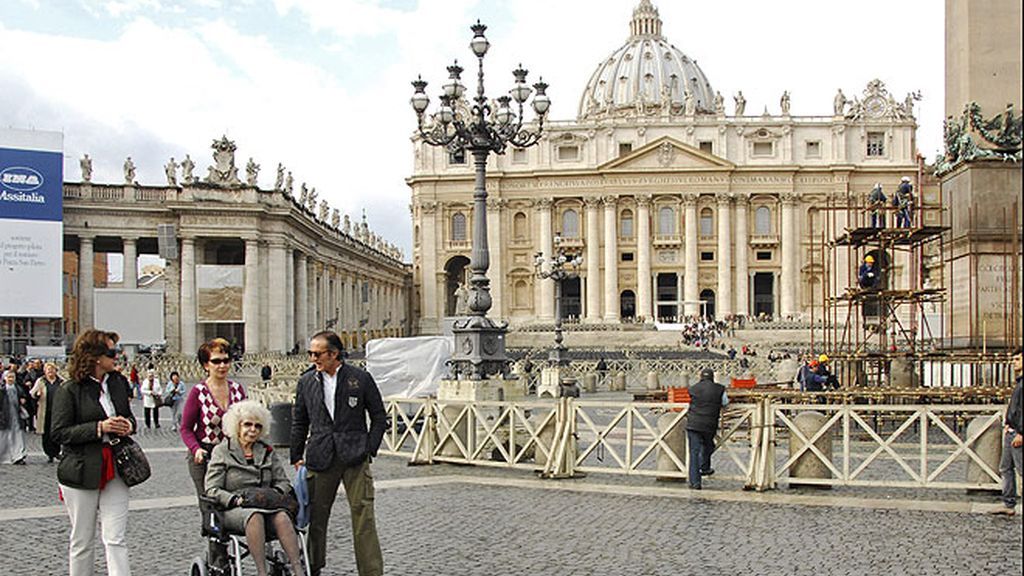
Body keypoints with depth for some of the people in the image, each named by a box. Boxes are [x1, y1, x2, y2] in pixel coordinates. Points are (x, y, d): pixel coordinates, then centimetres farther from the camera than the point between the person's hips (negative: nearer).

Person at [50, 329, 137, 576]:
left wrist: (129, 425, -1)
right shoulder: (69, 390, -8)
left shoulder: (118, 382, 8)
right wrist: (99, 428, -20)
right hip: (81, 473, -3)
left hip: (115, 470, 4)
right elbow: (58, 432, -10)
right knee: (82, 542, 10)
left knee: (116, 539, -3)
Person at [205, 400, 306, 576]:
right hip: (233, 510, -3)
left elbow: (284, 482, 17)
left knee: (282, 517, -32)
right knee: (255, 517, -38)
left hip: (265, 505, 3)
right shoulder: (221, 451, 8)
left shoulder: (267, 451, 19)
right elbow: (212, 489, 0)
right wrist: (236, 500, -16)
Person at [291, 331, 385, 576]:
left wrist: (369, 449, -1)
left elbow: (379, 416, 6)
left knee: (363, 517, -3)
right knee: (315, 516, 7)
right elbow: (299, 422, 15)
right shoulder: (306, 382, 8)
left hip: (354, 457, -2)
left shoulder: (361, 378, 0)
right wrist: (297, 457, 12)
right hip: (320, 459, 2)